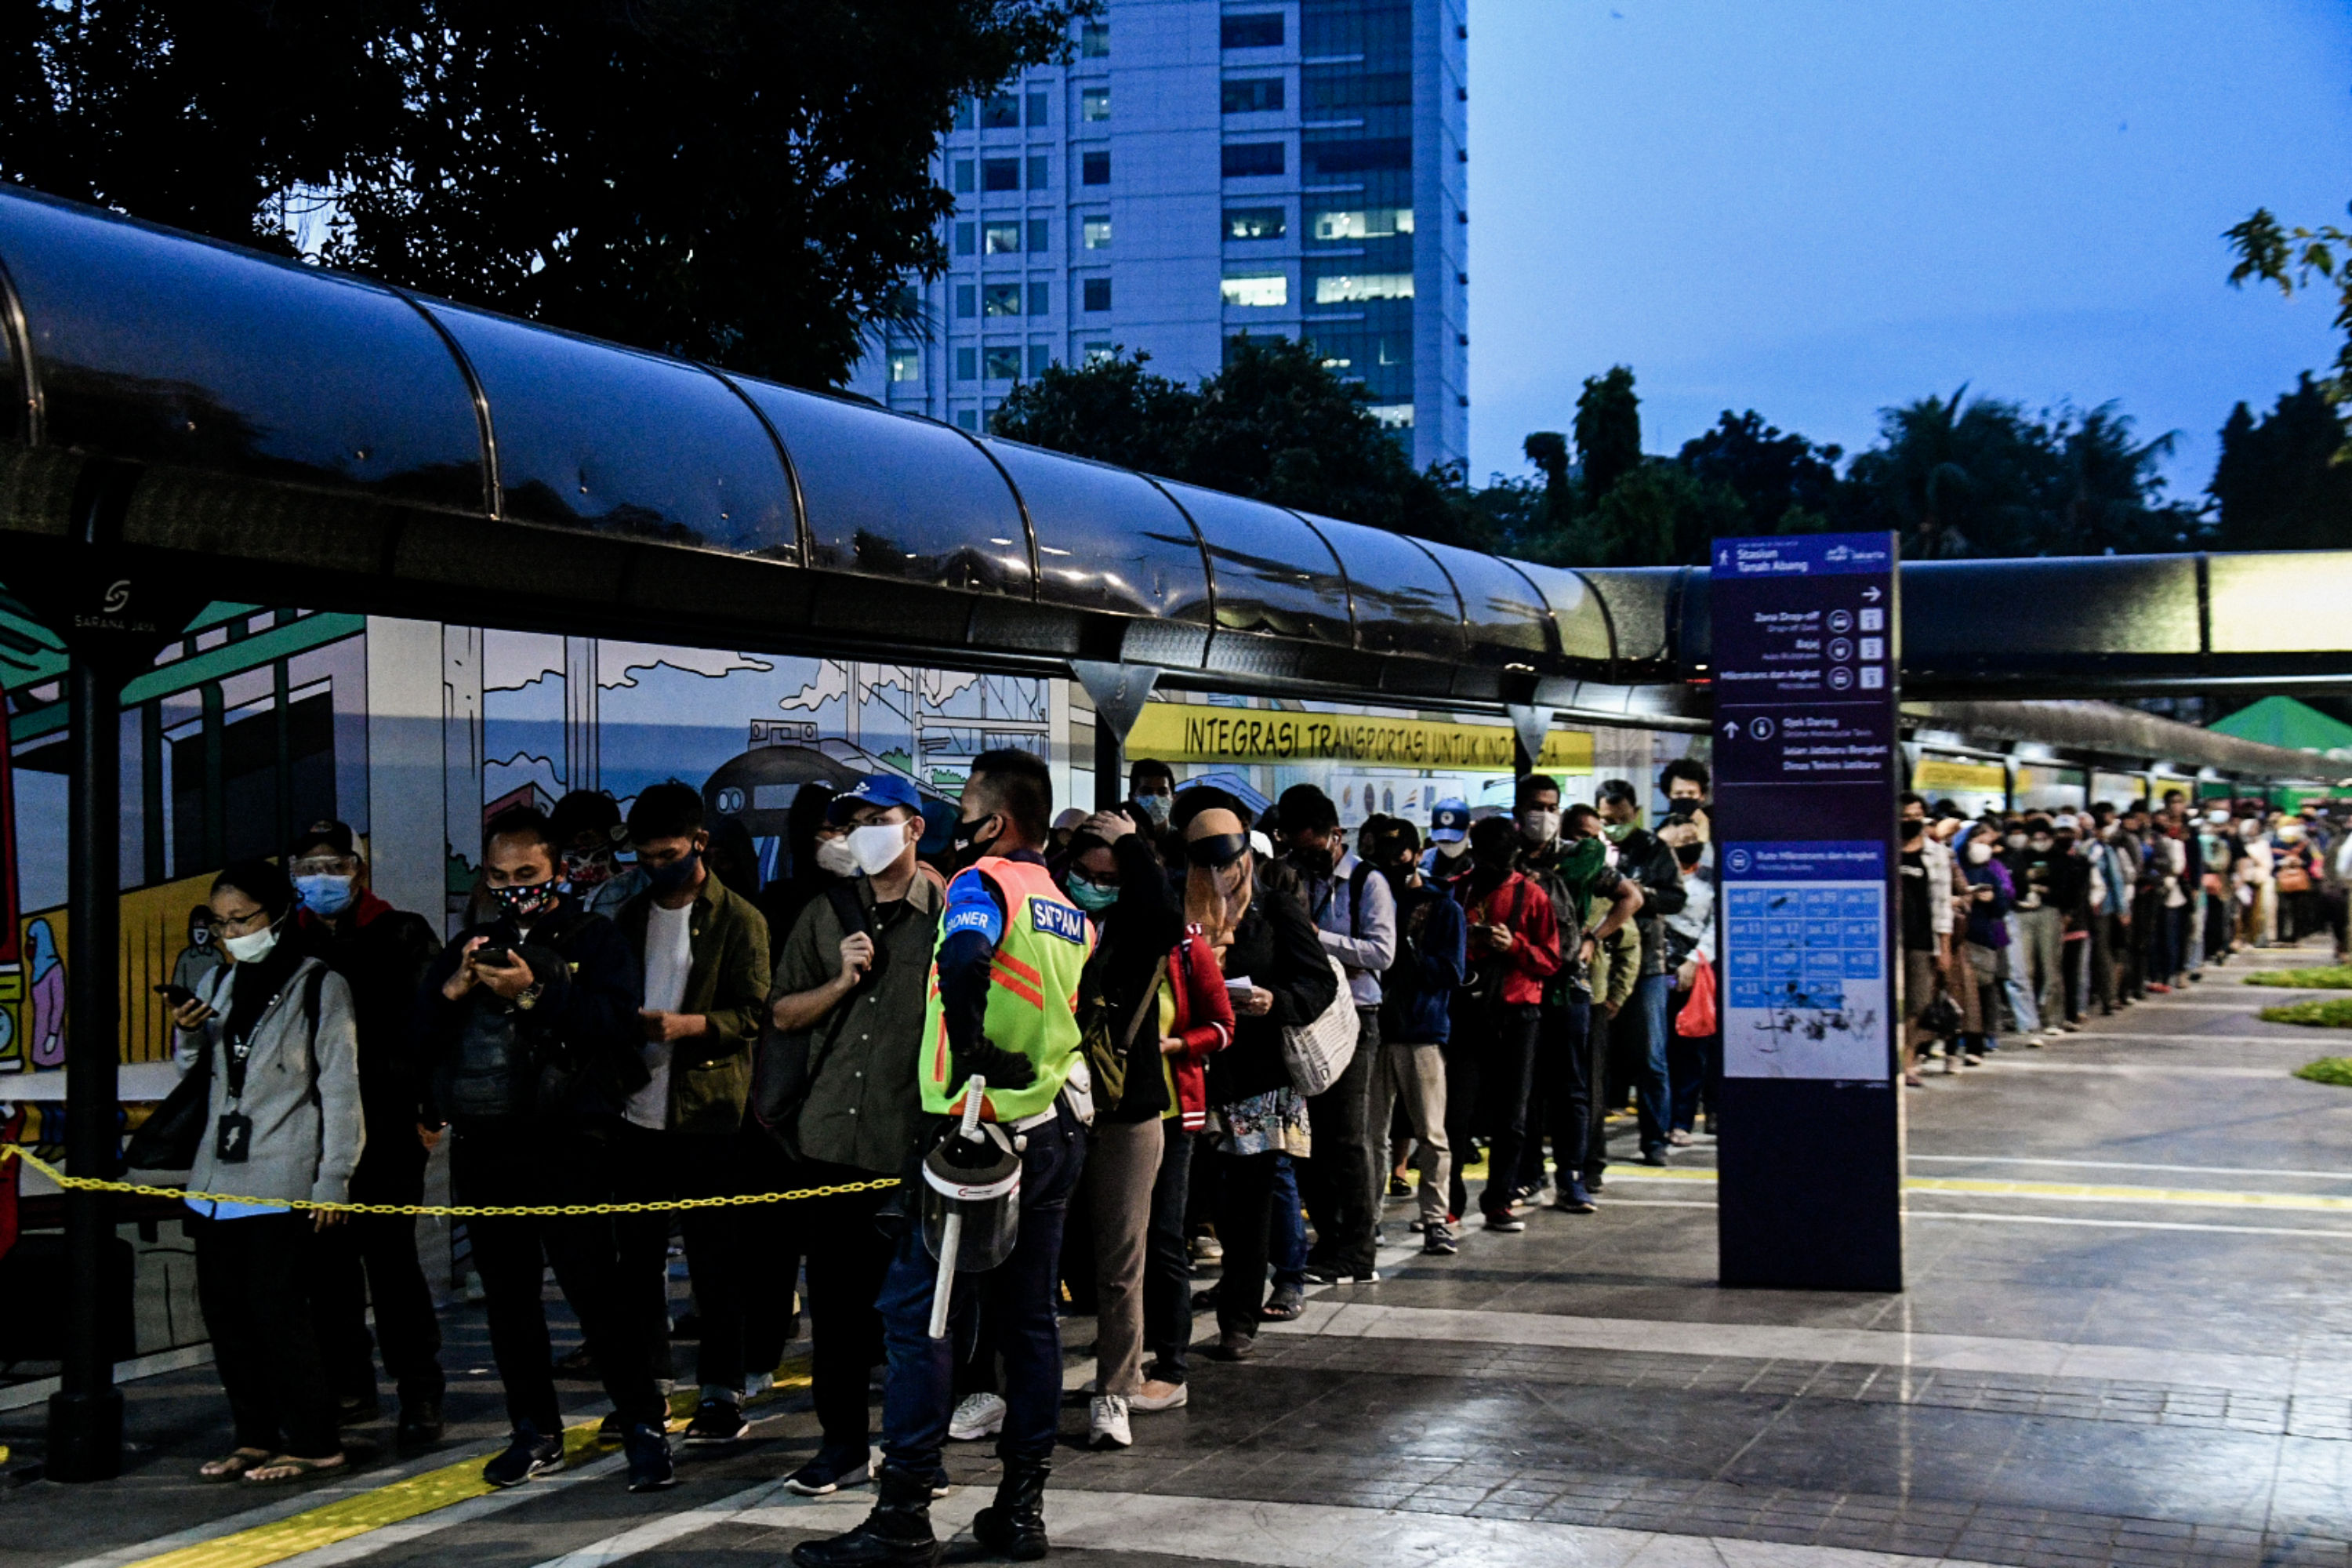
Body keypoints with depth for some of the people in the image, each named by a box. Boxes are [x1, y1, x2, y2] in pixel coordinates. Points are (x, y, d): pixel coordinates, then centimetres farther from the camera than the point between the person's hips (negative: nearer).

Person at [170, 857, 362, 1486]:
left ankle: (314, 1444, 1)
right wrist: (188, 1035, 2)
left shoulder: (320, 986, -4)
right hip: (219, 1174, 7)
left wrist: (334, 1178, -9)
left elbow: (341, 1087, -5)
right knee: (221, 1307, 7)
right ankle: (256, 1437, 18)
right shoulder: (219, 984, 14)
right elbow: (195, 1070, 25)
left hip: (284, 1180, -7)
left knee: (277, 1307, -8)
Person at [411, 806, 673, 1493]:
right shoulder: (468, 946, 19)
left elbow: (619, 1021, -13)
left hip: (565, 1142, -5)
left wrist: (534, 992, -18)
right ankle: (535, 1432, 19)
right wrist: (454, 990, -6)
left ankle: (645, 1428, -3)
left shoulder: (593, 939, 4)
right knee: (507, 1294, 10)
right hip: (482, 1145, 6)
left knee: (593, 1284, -9)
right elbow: (420, 1040, 12)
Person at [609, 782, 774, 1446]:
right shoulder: (631, 917, 16)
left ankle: (723, 1391, 9)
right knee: (637, 1254, 10)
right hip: (637, 1111, 5)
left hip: (708, 1111, -5)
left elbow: (755, 1012, -7)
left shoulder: (738, 919, -2)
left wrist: (688, 1025, -22)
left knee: (715, 1259, 1)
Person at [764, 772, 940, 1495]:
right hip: (831, 1137, 3)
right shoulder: (826, 915, 13)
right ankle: (842, 1443, 16)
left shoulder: (948, 916, 1)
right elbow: (782, 1012, 14)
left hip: (914, 1141, -3)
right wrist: (842, 982, -3)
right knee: (836, 1299, 6)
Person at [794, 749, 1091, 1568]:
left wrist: (971, 1054, -24)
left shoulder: (983, 882, -10)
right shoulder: (1069, 908, 15)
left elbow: (965, 957, -32)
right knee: (1029, 1317, 12)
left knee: (918, 1314, -3)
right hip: (1057, 1131, 8)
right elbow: (1092, 1004, 20)